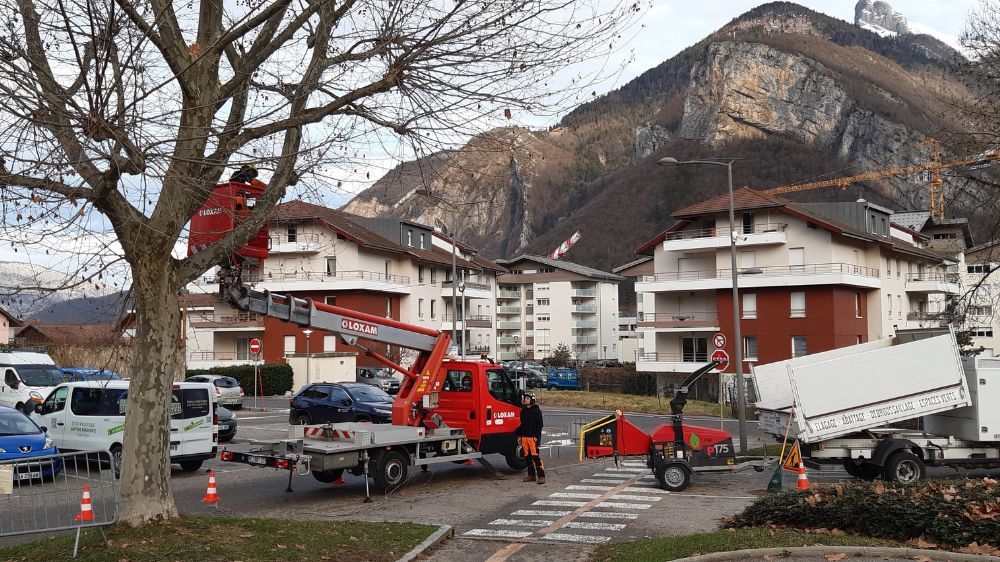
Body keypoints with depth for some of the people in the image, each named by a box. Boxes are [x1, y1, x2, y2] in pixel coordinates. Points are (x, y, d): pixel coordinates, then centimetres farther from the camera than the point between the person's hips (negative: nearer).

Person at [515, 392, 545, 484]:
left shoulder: (536, 410, -4)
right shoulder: (523, 411, 15)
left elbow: (539, 425, -7)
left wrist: (536, 436, -14)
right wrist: (519, 435, 16)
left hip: (533, 437, -7)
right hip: (524, 437, 7)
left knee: (536, 456, -12)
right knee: (528, 456, 9)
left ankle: (541, 476, -13)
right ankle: (531, 475, 16)